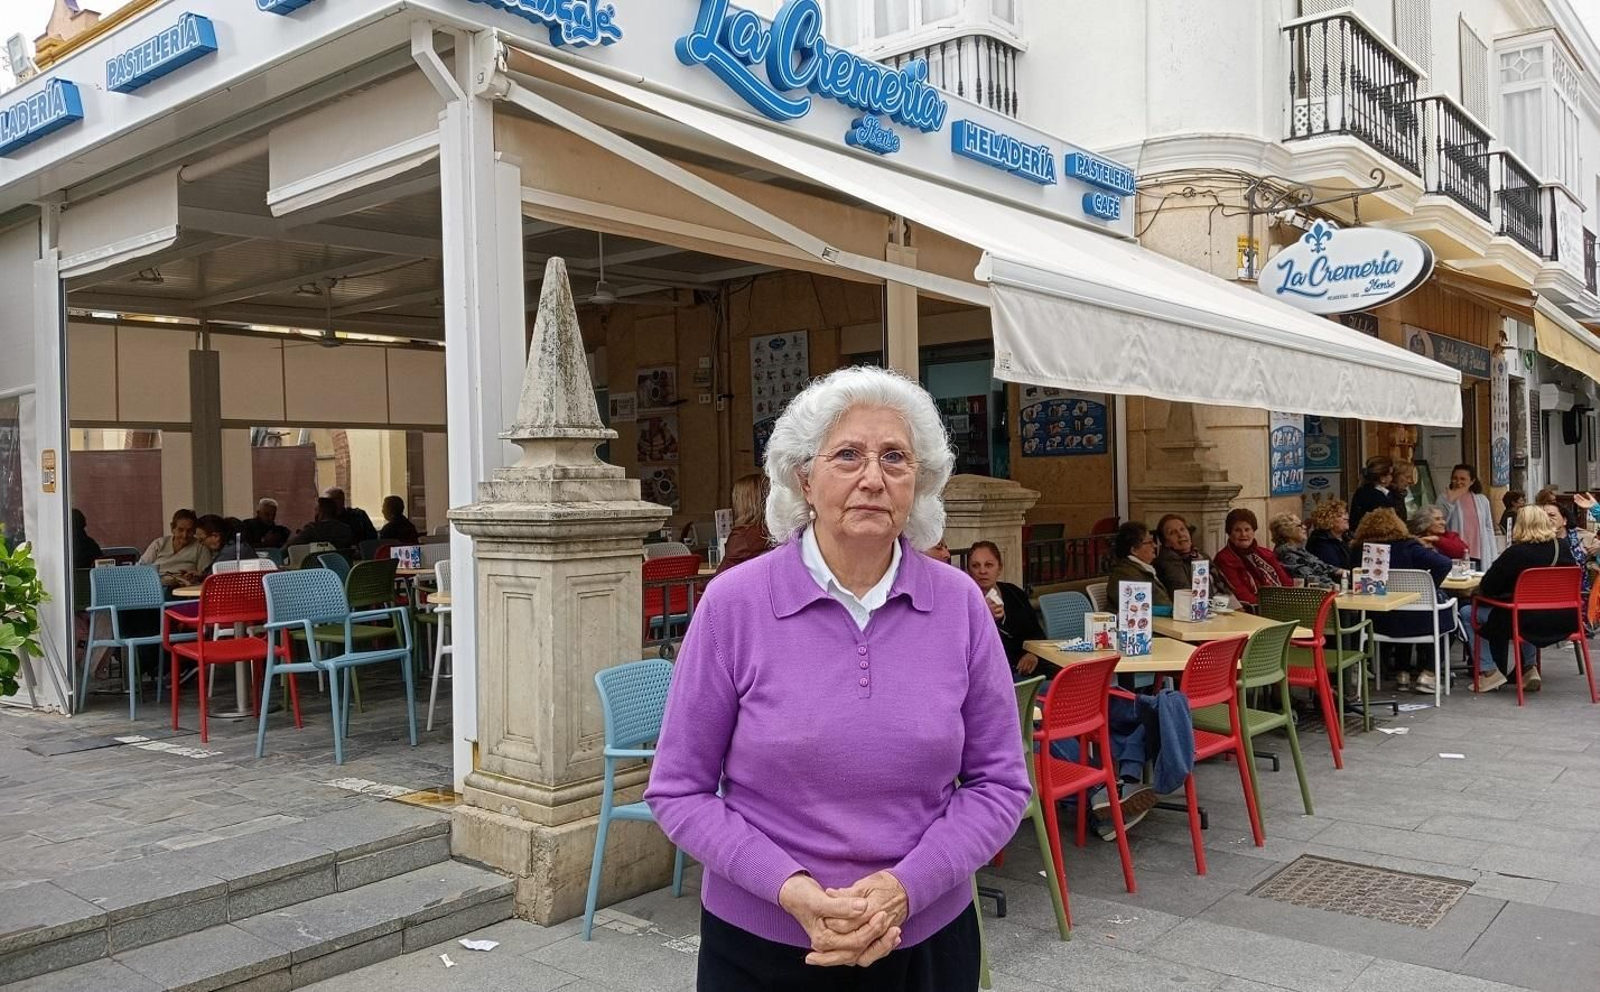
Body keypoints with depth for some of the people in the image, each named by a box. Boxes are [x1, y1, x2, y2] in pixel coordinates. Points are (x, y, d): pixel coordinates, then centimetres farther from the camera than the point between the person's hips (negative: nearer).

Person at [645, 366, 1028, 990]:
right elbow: (679, 791, -7)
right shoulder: (733, 603, -12)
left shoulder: (960, 604, -6)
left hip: (927, 940, 2)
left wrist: (906, 886, -15)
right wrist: (789, 888, -19)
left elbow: (998, 781, -1)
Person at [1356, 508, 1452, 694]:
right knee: (1446, 620, 28)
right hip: (1417, 621, -3)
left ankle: (1402, 673, 36)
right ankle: (1427, 674, 19)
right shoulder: (1408, 547, -10)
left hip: (1380, 623, 3)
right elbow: (1443, 564, -21)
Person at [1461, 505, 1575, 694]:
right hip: (1565, 622, 7)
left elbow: (1486, 588, -11)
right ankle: (1531, 668, 27)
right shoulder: (1563, 547, 1)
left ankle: (1489, 672, 5)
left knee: (1468, 613, 9)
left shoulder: (1515, 553, -16)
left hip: (1530, 622, -7)